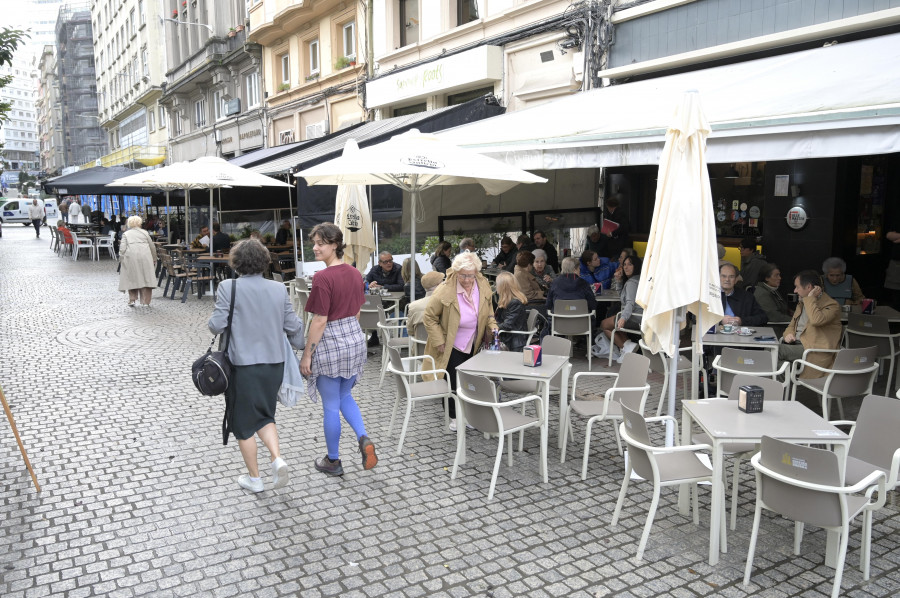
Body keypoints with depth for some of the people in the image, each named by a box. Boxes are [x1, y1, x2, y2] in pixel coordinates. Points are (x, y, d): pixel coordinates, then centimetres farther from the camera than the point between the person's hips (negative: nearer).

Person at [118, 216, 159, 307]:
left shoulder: (126, 234, 12)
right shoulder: (145, 232, 16)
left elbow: (122, 248, 1)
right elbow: (152, 247, 16)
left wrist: (121, 259, 10)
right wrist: (154, 259, 23)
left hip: (131, 257, 0)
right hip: (145, 257, 0)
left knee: (132, 279, 9)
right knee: (146, 278, 2)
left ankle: (132, 300, 7)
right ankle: (146, 302, 2)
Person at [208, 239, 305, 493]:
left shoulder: (228, 288, -12)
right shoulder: (279, 289, -2)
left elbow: (217, 325, -13)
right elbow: (293, 326, 0)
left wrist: (212, 321, 10)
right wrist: (300, 346, 18)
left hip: (243, 364, -3)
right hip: (274, 362, 4)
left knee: (244, 422, 13)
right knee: (264, 415, 23)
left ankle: (254, 478, 23)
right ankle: (277, 458, 3)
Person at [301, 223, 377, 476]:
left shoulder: (323, 278, -20)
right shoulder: (355, 274, 3)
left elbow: (320, 322, -19)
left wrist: (307, 355, -11)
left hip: (329, 343, -7)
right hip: (355, 339, 7)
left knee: (331, 406, 8)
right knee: (345, 396, 25)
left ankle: (333, 462, 23)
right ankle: (363, 438, 6)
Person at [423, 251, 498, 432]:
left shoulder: (484, 285, -8)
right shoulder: (445, 291, -24)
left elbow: (488, 310, 11)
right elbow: (429, 317, -13)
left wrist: (492, 327, -5)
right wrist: (438, 341, -16)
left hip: (474, 345, 5)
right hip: (452, 346, -4)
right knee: (454, 382, 2)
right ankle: (454, 417, 21)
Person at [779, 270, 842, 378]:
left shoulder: (831, 305, -6)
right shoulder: (802, 303, 20)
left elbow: (816, 320, -27)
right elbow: (792, 325, 28)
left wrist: (811, 298, -15)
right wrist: (788, 334, 3)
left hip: (812, 349, -8)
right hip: (795, 343, 8)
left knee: (777, 350, -28)